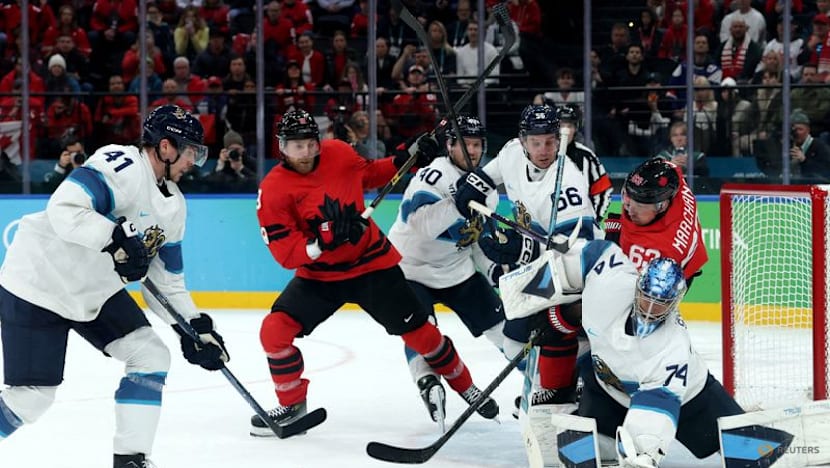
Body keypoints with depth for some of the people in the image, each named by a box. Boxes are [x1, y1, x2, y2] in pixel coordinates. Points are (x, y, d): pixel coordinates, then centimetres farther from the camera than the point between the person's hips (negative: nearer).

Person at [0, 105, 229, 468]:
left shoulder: (173, 204, 8)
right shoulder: (121, 165, -21)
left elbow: (167, 280, 13)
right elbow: (64, 209, -33)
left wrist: (195, 328, 5)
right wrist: (118, 239, -38)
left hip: (95, 290, 9)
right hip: (38, 284, -9)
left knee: (152, 356, -1)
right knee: (33, 395, -7)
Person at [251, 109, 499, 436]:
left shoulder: (338, 153, -9)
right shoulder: (273, 190, -16)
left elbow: (370, 173, 15)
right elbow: (285, 254, -19)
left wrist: (408, 158, 1)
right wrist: (323, 240, -34)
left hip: (371, 262, 1)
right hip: (318, 274, -1)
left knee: (417, 330, 3)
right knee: (275, 330, -16)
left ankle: (465, 387, 24)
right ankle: (291, 405, 3)